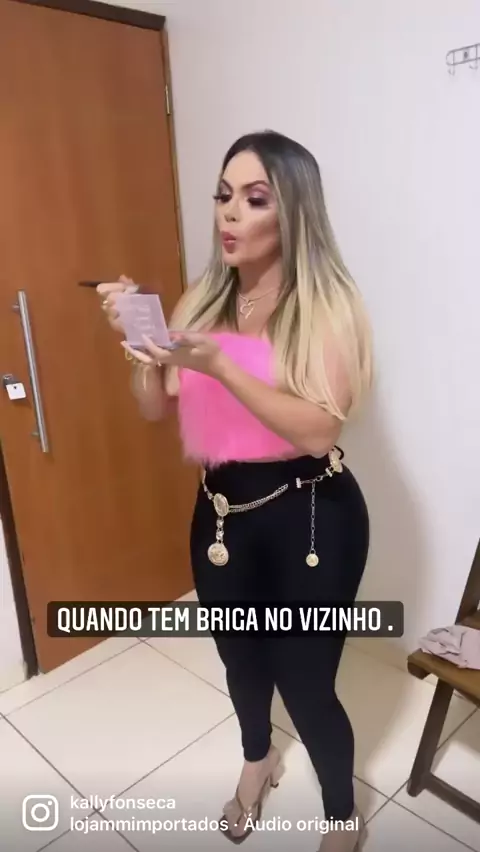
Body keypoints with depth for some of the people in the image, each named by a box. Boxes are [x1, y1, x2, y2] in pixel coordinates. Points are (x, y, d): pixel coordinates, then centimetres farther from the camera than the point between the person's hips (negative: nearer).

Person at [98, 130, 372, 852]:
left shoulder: (328, 302, -12)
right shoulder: (203, 299, 3)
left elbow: (319, 429, -23)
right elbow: (155, 408, 3)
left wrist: (221, 364, -30)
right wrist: (140, 341, -14)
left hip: (309, 516, -5)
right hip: (222, 510, 5)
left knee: (305, 682, 7)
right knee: (240, 656, 24)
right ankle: (258, 759, 58)